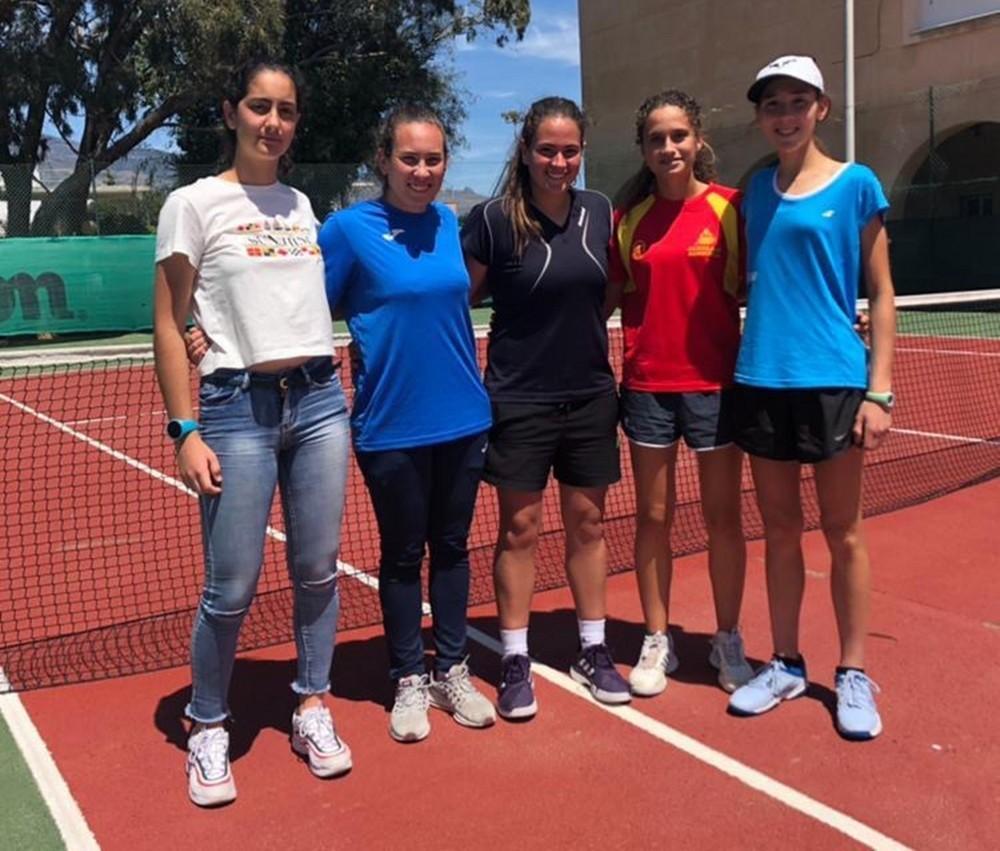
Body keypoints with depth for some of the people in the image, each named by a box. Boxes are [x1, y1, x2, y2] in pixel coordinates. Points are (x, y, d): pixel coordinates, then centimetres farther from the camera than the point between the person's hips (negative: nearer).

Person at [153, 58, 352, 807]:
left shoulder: (302, 205, 12)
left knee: (317, 568, 8)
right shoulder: (193, 204, -1)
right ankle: (208, 731, 20)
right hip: (239, 408, -4)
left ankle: (312, 710, 25)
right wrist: (185, 431, -9)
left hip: (320, 400, 4)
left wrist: (335, 396, 15)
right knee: (231, 587, 0)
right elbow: (169, 327, -3)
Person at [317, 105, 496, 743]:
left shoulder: (450, 224, 5)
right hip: (392, 424, -4)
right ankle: (409, 681, 26)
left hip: (463, 419, 4)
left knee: (452, 546, 14)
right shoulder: (350, 227, -9)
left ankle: (452, 672, 30)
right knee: (403, 554, 9)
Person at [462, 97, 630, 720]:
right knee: (520, 529, 4)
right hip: (519, 399, -4)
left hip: (591, 395, 4)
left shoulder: (601, 212, 3)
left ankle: (594, 651, 26)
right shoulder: (494, 221, -9)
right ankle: (516, 662, 17)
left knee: (588, 523, 12)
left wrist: (616, 364, 9)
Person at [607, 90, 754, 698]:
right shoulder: (629, 216, 5)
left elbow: (753, 290, 1)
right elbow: (612, 296, 10)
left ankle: (729, 640, 23)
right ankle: (657, 642, 22)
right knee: (653, 516, 9)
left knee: (723, 516, 7)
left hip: (716, 382, -2)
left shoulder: (730, 207, -2)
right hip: (647, 385, 2)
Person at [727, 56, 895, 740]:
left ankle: (854, 675, 19)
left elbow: (881, 294, -2)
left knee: (843, 534, 5)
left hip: (833, 381, -4)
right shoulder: (757, 190, 10)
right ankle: (786, 665, 24)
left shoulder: (857, 185, -1)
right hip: (761, 382, 4)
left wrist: (880, 390, -9)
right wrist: (747, 359, 9)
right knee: (780, 531, 11)